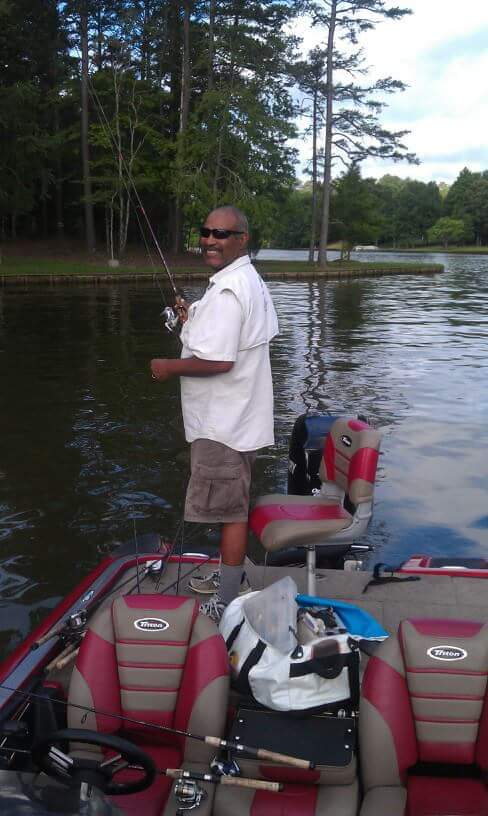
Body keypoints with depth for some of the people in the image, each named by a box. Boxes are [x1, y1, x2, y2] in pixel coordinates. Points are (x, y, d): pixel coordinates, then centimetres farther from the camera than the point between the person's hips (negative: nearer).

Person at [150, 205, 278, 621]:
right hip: (239, 415, 11)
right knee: (235, 504, 22)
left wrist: (169, 367, -15)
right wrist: (196, 322, 17)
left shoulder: (226, 291, -23)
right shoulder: (253, 280, 11)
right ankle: (230, 575, 40)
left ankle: (226, 605, 13)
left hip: (224, 423, -11)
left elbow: (218, 361, -30)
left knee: (230, 509, 0)